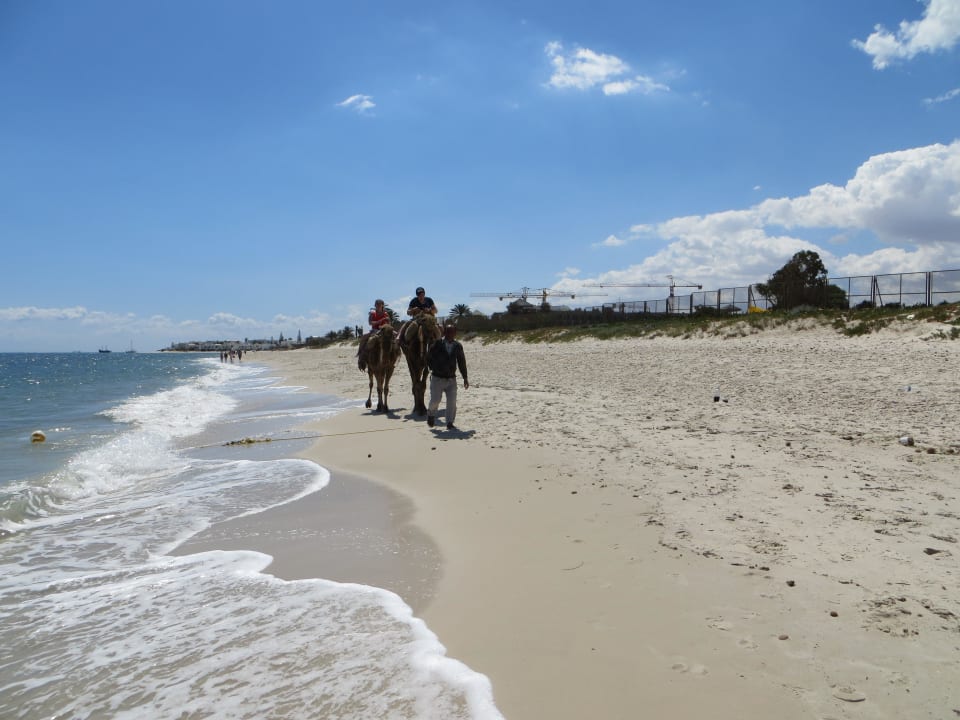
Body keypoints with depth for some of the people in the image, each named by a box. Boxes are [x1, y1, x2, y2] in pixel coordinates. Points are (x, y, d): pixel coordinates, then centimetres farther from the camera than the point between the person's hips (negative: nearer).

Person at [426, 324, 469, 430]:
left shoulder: (458, 346, 2)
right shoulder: (437, 345, -8)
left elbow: (462, 362, 9)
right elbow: (429, 358, 0)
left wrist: (465, 378, 11)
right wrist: (434, 370, -5)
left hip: (451, 379, 3)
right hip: (438, 378, -2)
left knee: (452, 402, -4)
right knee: (435, 400, -3)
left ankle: (450, 423, 7)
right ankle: (431, 414, 30)